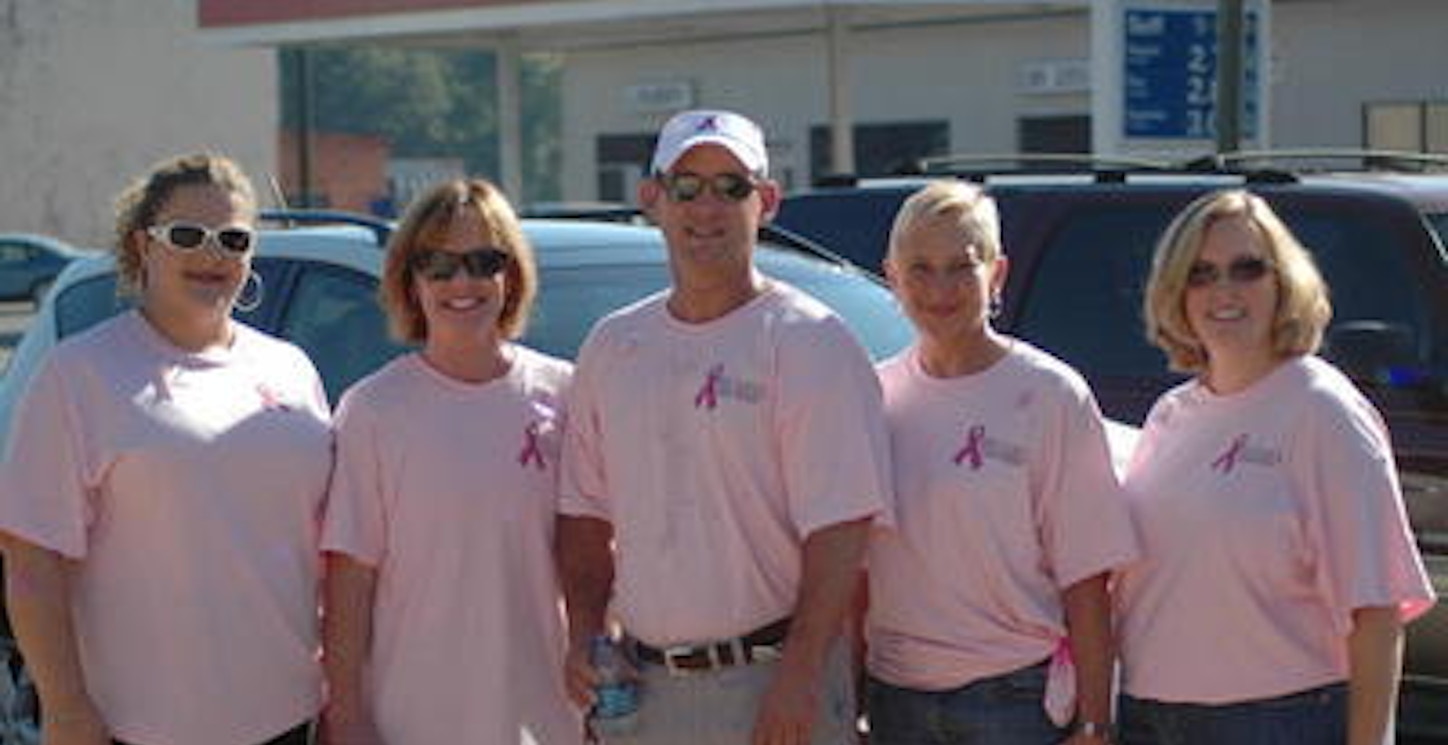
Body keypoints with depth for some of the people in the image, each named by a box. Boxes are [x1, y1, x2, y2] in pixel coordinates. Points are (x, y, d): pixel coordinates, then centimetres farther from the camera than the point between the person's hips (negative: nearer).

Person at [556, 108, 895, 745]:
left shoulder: (810, 342, -7)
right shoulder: (611, 346, 12)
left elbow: (840, 530, -13)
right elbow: (585, 516, 17)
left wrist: (798, 676, -19)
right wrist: (582, 636, 4)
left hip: (772, 682, -5)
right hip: (641, 687, 6)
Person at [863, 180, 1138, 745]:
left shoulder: (1050, 395, -5)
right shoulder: (875, 396, 6)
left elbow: (1085, 579, -6)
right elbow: (852, 568, 10)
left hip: (1017, 695, -3)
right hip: (896, 694, 4)